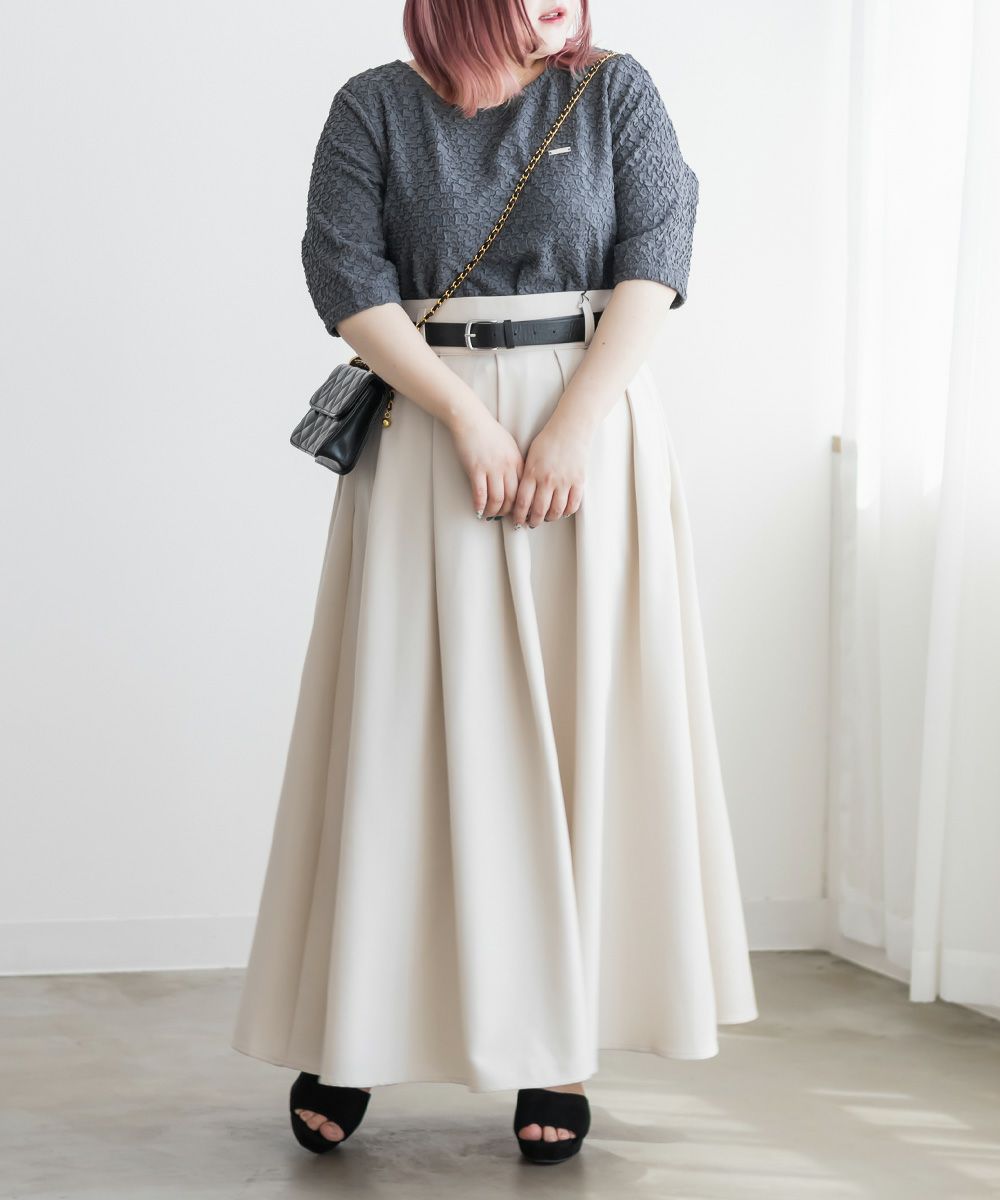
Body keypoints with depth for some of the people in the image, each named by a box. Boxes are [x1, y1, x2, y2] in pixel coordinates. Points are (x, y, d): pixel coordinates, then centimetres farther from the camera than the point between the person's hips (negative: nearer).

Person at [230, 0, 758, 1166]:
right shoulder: (374, 107, 3)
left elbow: (654, 255, -3)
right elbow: (347, 277, -4)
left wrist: (571, 427, -13)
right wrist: (469, 419, -13)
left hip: (592, 430, 1)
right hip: (428, 438, -1)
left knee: (581, 720, -1)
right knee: (408, 719, -1)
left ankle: (558, 1049, 6)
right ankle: (349, 1034, 10)